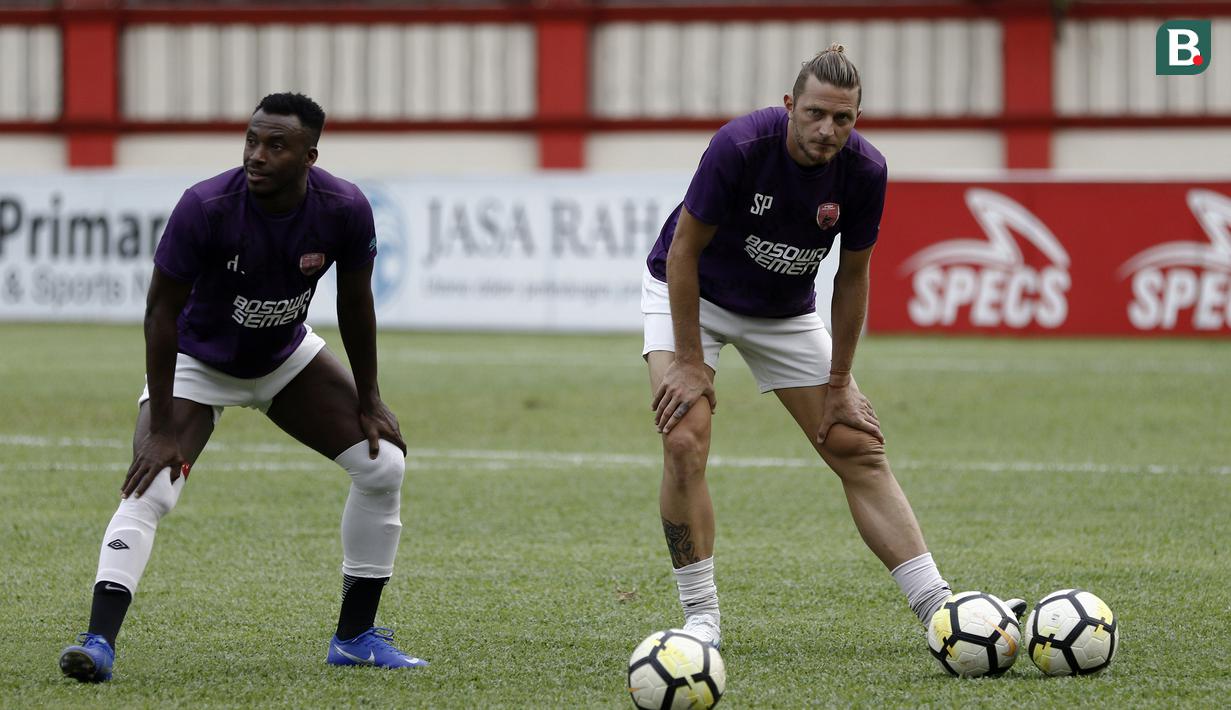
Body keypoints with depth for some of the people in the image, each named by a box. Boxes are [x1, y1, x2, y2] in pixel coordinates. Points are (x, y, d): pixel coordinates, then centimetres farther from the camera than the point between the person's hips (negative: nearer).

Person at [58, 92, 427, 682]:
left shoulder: (345, 210, -22)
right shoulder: (206, 207, -31)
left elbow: (355, 304, -4)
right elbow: (162, 310, -24)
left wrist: (368, 401, 1)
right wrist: (162, 429, -25)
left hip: (287, 357, 4)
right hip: (198, 362, -4)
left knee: (384, 465, -4)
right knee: (148, 491, -24)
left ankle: (355, 636, 8)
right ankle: (99, 642, -29)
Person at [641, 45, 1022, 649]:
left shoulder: (864, 170, -21)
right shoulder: (740, 146, -32)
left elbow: (852, 276, -6)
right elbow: (684, 250, -22)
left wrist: (838, 385, -5)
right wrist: (690, 364, -21)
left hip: (785, 312, 4)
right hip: (691, 294, -4)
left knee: (858, 449, -2)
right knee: (685, 440, -23)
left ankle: (940, 609, 0)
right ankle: (701, 615, -10)